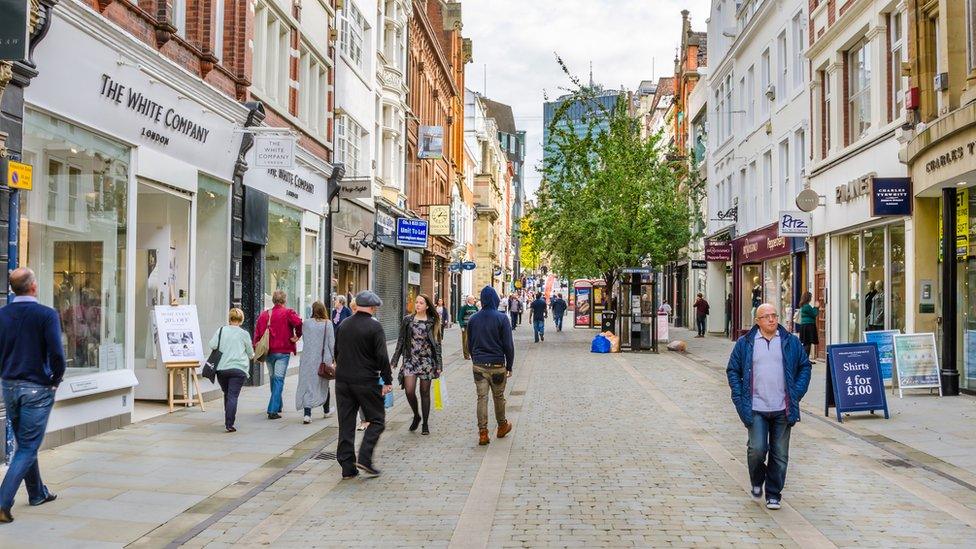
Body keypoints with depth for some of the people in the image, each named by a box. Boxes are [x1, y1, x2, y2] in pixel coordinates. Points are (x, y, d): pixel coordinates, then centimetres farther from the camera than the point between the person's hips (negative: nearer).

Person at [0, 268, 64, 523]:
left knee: (25, 444, 20)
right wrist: (55, 381, -5)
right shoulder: (47, 315, -14)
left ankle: (38, 493, 34)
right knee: (28, 448, 0)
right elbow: (56, 354, -21)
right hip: (37, 388, -6)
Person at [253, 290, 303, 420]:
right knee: (279, 380, -3)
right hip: (282, 352, -5)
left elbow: (257, 333, 7)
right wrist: (297, 336, -9)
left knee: (273, 379, 19)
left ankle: (277, 406, 32)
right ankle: (273, 410, -10)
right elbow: (298, 323, -25)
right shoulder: (288, 313, -7)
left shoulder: (263, 315, 8)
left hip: (268, 352, 5)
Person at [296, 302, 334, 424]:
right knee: (324, 384, 17)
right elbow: (331, 343, -3)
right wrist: (333, 357, 7)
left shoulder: (306, 323, -3)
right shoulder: (328, 324, -6)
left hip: (308, 358, 0)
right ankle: (326, 410, 32)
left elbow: (304, 339, 6)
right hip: (324, 358, 0)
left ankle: (307, 414, -10)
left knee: (307, 385, 1)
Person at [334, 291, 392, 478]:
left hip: (342, 380, 6)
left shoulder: (344, 324, 8)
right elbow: (382, 357, -14)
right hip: (366, 382, -6)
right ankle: (364, 458, -7)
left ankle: (347, 467, 11)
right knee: (377, 420, 7)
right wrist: (387, 381, -8)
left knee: (346, 424, 10)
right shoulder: (374, 327, -10)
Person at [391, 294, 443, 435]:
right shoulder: (407, 320, 5)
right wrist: (393, 362, 4)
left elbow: (437, 344, 4)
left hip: (427, 360, -1)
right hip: (410, 360, 1)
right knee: (409, 391, -11)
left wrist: (439, 364, 0)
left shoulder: (432, 322, 2)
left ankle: (425, 424, 18)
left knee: (425, 392, 4)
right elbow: (400, 342, 7)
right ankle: (416, 415, 17)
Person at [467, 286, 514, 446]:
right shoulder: (501, 318, -10)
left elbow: (469, 344, 11)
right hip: (497, 366, -3)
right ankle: (502, 427, 31)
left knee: (482, 398, 4)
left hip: (478, 365, 3)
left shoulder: (473, 319, 3)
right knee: (498, 397, 14)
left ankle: (483, 433, 2)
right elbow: (508, 345, -9)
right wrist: (509, 366, 0)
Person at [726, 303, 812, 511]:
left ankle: (773, 494, 21)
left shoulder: (791, 342, 7)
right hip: (756, 409, -2)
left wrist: (797, 393, 4)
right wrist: (739, 397, -1)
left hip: (782, 409, 2)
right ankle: (757, 481, 20)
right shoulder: (745, 343, 3)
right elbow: (733, 370, 7)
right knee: (757, 449, -10)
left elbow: (804, 366, 14)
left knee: (780, 454, 6)